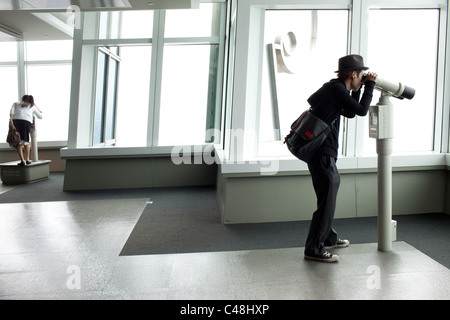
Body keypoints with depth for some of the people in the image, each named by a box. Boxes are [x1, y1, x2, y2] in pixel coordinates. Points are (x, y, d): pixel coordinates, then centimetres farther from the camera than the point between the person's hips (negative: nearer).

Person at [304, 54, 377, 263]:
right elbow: (361, 110, -10)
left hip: (322, 153, 11)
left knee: (328, 198, 21)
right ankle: (314, 249, 1)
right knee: (326, 202, -6)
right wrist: (370, 85, 2)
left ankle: (328, 239, 37)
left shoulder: (334, 88, 18)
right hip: (322, 154, -11)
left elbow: (350, 113, 26)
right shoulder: (337, 89, -12)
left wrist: (357, 89, 18)